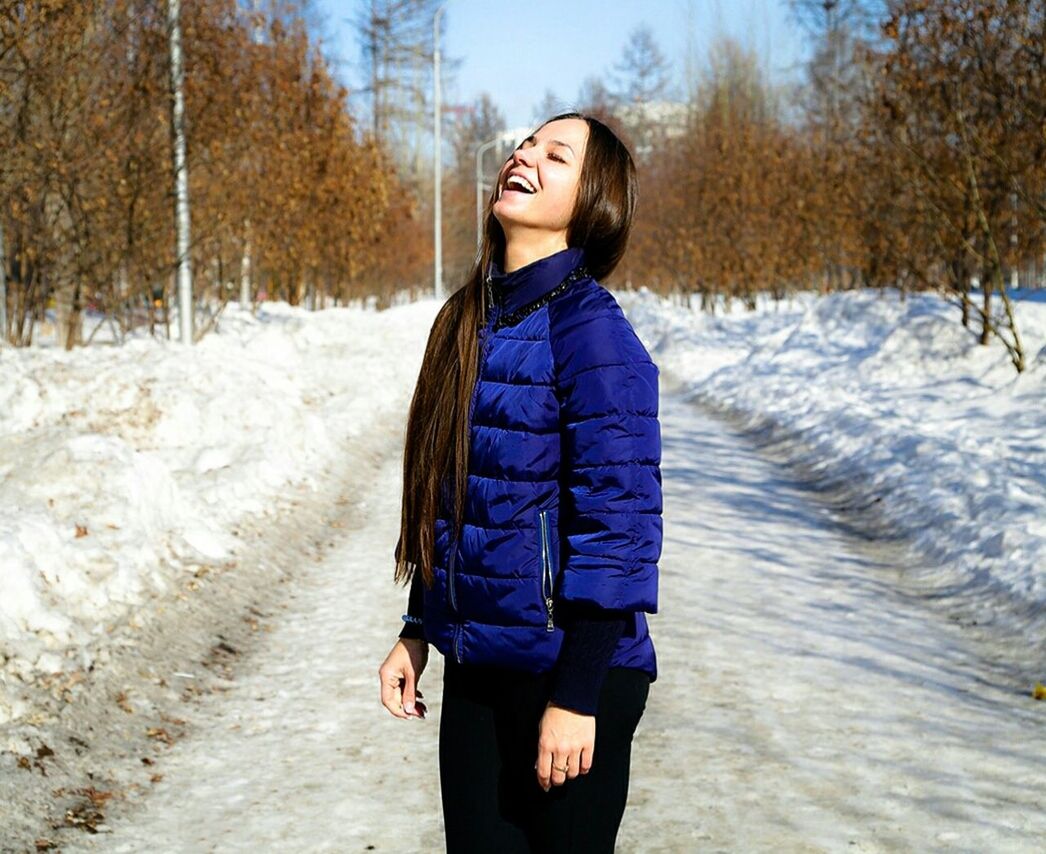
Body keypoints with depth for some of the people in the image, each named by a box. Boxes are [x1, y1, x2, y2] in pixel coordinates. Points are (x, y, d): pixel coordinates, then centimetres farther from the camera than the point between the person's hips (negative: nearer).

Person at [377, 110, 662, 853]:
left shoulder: (590, 328, -15)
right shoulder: (470, 319, 8)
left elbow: (617, 525, -18)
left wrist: (576, 695, -18)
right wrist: (417, 632, 15)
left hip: (568, 672, -7)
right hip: (476, 667, 7)